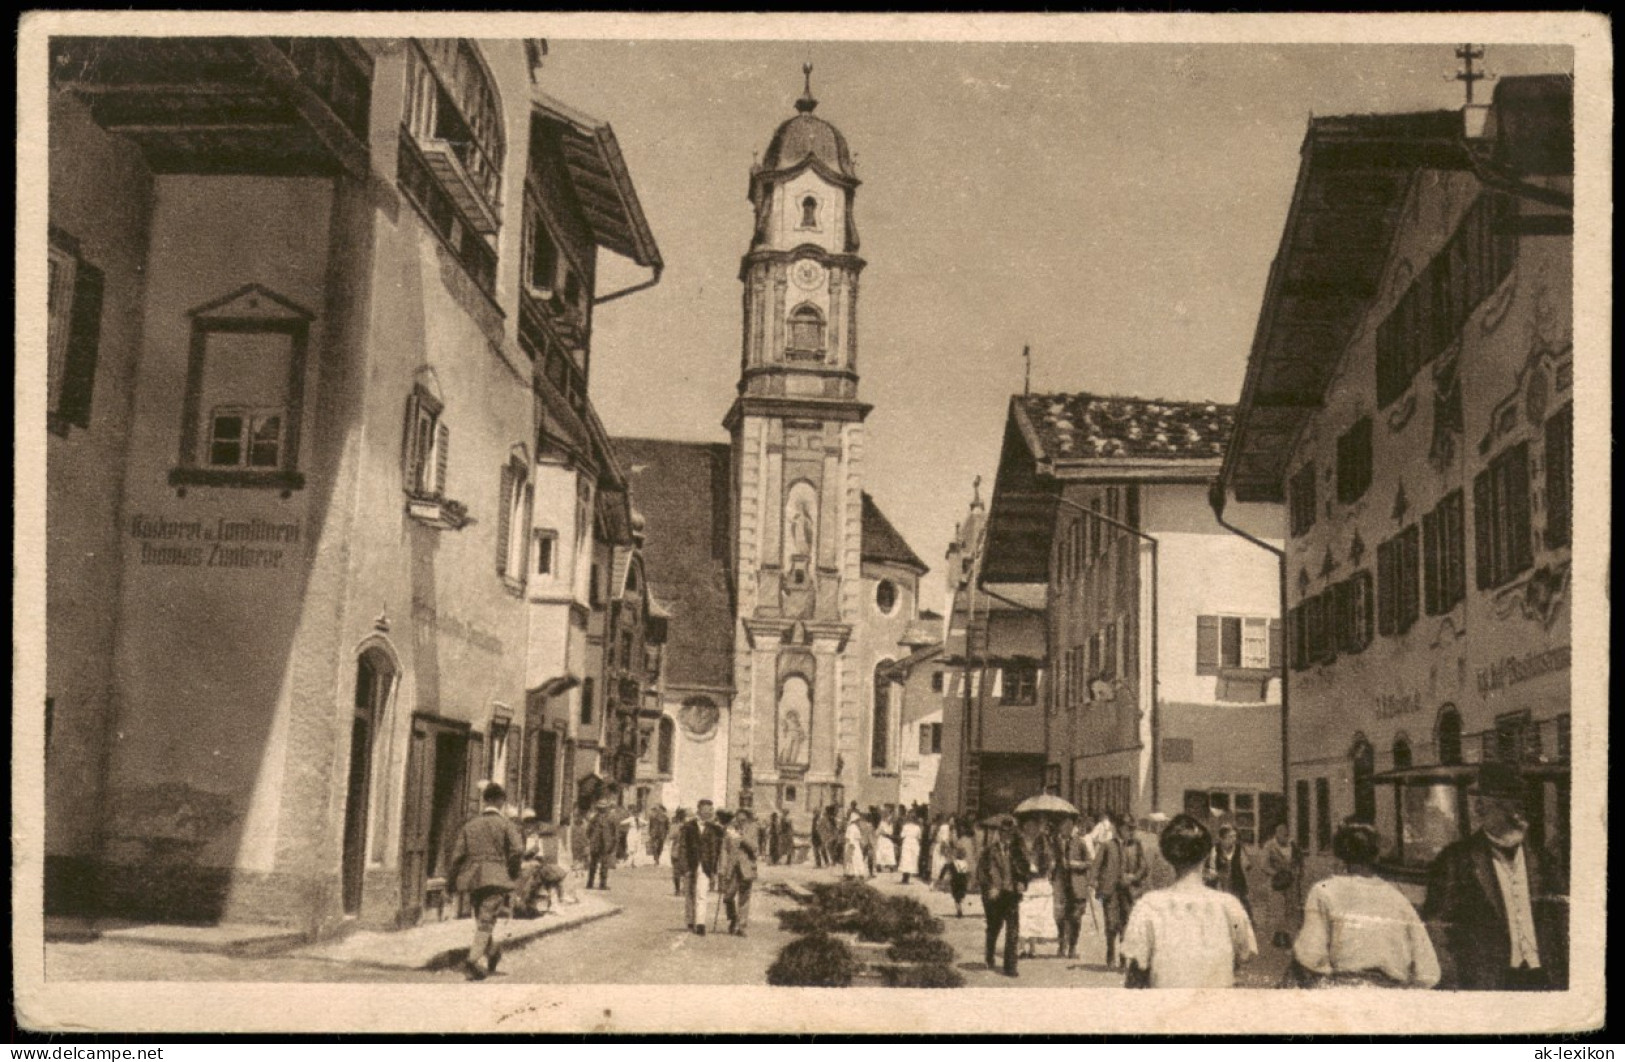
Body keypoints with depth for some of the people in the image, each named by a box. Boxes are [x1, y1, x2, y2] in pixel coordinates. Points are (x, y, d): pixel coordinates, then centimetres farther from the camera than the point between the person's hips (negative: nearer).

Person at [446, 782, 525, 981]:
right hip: (496, 877, -4)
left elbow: (458, 854, 7)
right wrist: (512, 872, 2)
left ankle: (492, 952, 35)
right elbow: (517, 850, -13)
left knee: (482, 918, 20)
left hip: (473, 878, 4)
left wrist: (452, 879, 14)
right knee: (487, 920, -4)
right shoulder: (505, 823, -1)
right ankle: (472, 961, -16)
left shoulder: (470, 825, 11)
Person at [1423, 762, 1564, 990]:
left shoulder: (1537, 860, 11)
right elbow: (1436, 929, -5)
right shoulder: (1455, 860, -3)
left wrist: (1557, 981, 7)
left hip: (1539, 979, 4)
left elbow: (1551, 926, 14)